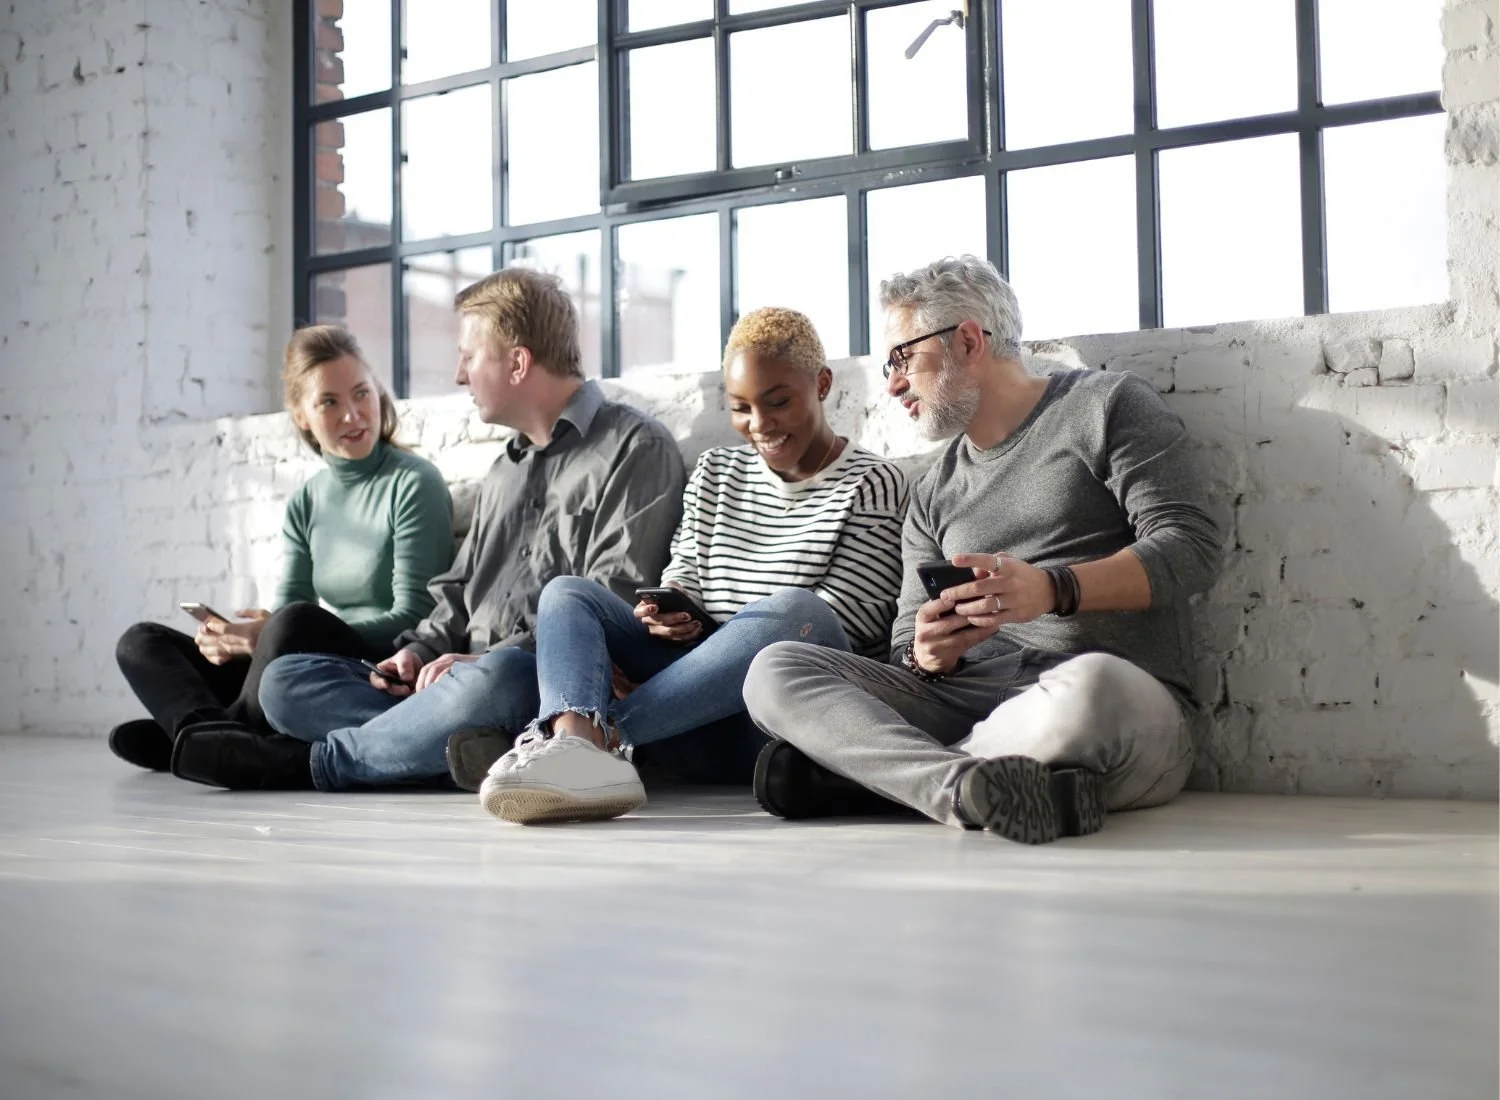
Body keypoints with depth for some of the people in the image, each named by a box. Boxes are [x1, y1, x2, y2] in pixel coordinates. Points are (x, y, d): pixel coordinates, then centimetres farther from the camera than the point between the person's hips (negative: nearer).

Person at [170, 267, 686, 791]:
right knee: (284, 682, -6)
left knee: (495, 678, -41)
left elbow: (613, 604, -13)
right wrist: (423, 649, 5)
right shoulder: (505, 471, 26)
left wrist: (487, 657, -18)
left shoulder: (635, 449, -2)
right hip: (470, 674, 8)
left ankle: (314, 762, -17)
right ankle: (454, 749, -26)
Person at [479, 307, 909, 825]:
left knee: (790, 609, -36)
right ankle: (576, 740, -41)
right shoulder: (715, 472, 21)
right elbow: (683, 577, 15)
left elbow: (840, 622, -7)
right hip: (699, 698, 5)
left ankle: (603, 731, -41)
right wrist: (668, 614, -11)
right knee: (567, 592, -8)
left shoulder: (873, 485, 2)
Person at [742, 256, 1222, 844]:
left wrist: (1054, 588, -19)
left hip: (1125, 699, -4)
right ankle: (964, 783, -36)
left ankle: (853, 767, -24)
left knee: (1091, 685, -41)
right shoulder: (934, 494, 24)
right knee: (775, 670, -14)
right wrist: (927, 655, -6)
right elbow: (907, 654, 20)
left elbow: (1190, 546, -4)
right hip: (965, 701, 5)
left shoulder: (1107, 405, 9)